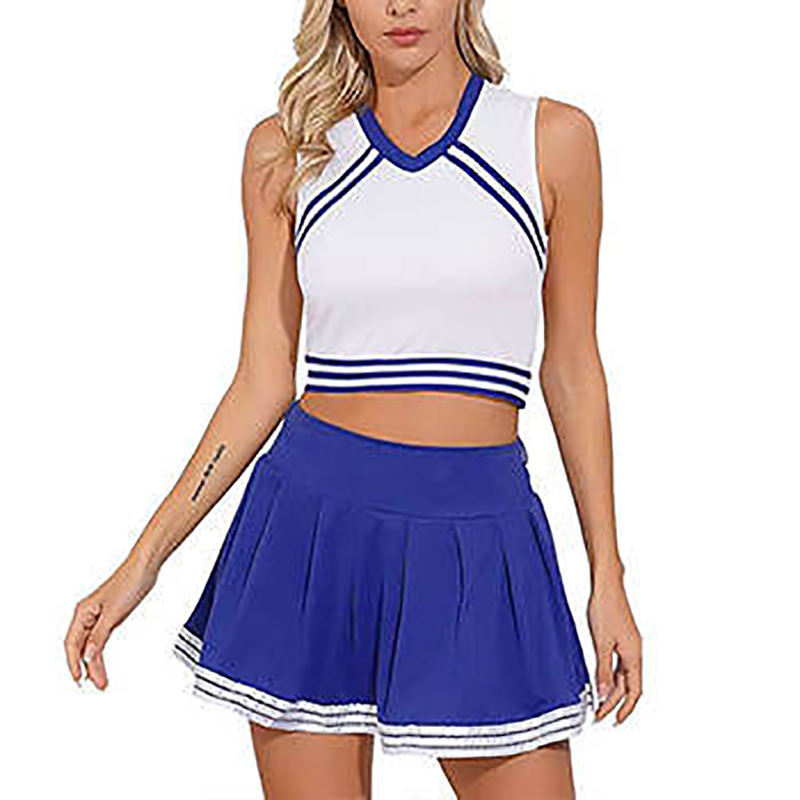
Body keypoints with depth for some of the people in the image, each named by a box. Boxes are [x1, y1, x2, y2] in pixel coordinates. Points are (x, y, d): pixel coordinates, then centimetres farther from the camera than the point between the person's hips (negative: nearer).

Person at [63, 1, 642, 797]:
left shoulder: (553, 139, 2)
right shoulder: (286, 149, 4)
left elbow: (571, 370, 6)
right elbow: (262, 380, 5)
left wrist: (608, 579, 5)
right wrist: (143, 561, 1)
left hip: (479, 541, 0)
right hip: (314, 522, 1)